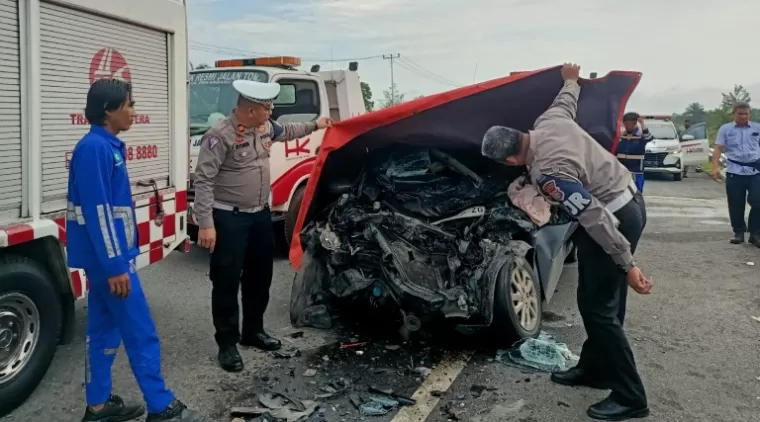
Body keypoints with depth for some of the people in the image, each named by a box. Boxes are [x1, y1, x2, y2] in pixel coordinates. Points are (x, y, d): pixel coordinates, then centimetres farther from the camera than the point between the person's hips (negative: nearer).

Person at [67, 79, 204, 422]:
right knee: (141, 333, -3)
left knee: (105, 330, 14)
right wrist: (115, 265, -23)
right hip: (108, 256, -10)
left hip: (106, 256, 10)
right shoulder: (95, 148, -18)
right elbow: (97, 211, -22)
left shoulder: (108, 146, 12)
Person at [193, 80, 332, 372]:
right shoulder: (221, 136, -21)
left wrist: (314, 125, 31)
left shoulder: (265, 127, 3)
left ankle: (253, 332, 34)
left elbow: (286, 132, 28)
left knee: (260, 276, 17)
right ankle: (227, 344, 12)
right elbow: (204, 180, -22)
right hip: (229, 218, -8)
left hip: (260, 214, 8)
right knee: (227, 282, 0)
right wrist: (205, 224, -26)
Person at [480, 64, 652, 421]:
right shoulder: (551, 120, -3)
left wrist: (627, 264, -26)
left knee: (597, 307, -4)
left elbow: (594, 218, -30)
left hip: (615, 216, -10)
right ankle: (594, 367, 32)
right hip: (629, 200, 10)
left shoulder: (546, 173, -28)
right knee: (601, 299, 18)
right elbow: (567, 101, 22)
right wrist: (571, 80, 44)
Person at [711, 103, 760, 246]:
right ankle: (738, 232, 17)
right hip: (734, 172, 0)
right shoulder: (725, 129, 6)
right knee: (736, 204, 4)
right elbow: (718, 149, 0)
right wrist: (715, 167, -12)